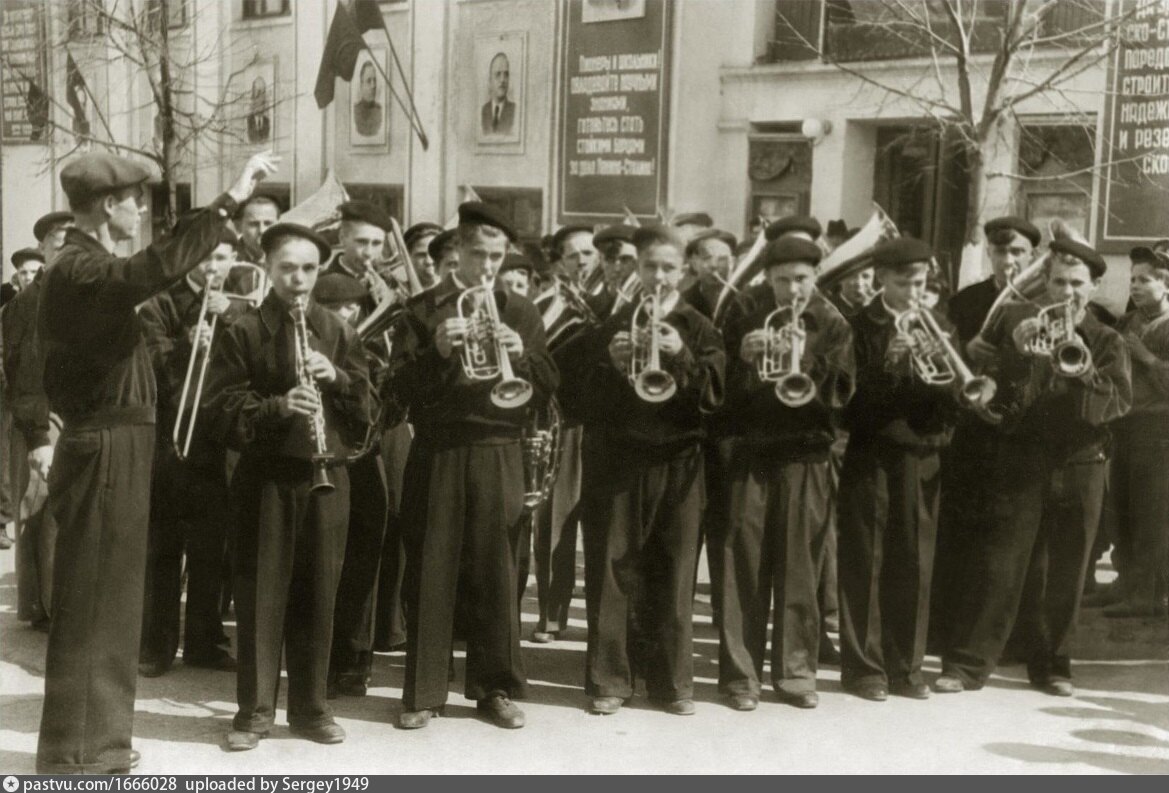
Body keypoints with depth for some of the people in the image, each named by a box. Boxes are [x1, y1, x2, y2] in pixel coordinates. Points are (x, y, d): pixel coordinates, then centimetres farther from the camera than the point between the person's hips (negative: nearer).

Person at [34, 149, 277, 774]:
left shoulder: (85, 266, 16)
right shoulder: (79, 269, -18)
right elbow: (158, 269, -38)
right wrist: (230, 200, -37)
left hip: (110, 444, 10)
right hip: (105, 447, -10)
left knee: (106, 594, 17)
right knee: (91, 597, -3)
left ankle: (94, 735, 28)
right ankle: (75, 752, 6)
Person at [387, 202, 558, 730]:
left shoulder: (520, 313, 11)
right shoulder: (421, 310, 7)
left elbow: (546, 388, 5)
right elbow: (399, 391, -2)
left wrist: (520, 355, -14)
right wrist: (437, 352, -18)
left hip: (497, 454, 1)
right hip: (435, 454, -1)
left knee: (495, 572, 3)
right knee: (430, 571, 1)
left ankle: (496, 687, 15)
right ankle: (423, 691, 10)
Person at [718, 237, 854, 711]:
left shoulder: (832, 328, 7)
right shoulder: (747, 325, 9)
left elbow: (841, 393, -6)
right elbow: (726, 395, 4)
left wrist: (804, 361, -21)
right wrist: (744, 359, -14)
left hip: (807, 460, 0)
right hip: (752, 457, 1)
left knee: (799, 569, 3)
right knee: (744, 567, -2)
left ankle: (795, 670, 14)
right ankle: (740, 674, 5)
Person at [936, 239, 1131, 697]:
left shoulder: (1106, 342, 8)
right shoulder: (1015, 321, 6)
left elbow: (1118, 403, -7)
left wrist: (1083, 369, -23)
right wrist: (1017, 350, -16)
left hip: (1081, 466, 2)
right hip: (1022, 459, -2)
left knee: (1065, 573, 7)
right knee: (1000, 566, -6)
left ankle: (1052, 665, 21)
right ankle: (967, 664, -1)